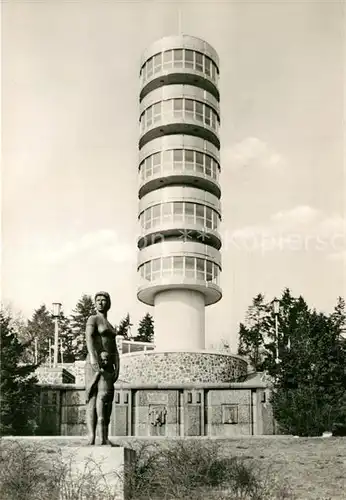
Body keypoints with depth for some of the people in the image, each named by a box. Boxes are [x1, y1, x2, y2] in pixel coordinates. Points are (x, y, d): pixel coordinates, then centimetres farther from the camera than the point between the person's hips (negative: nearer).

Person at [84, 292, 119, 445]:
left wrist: (117, 368, 6)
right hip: (95, 362, -7)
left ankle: (104, 438, -4)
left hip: (108, 365, 8)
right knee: (97, 396, -21)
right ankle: (91, 437, -27)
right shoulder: (93, 319, 4)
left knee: (107, 400, -1)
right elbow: (88, 337, -15)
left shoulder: (110, 326, 28)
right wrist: (93, 356, -31)